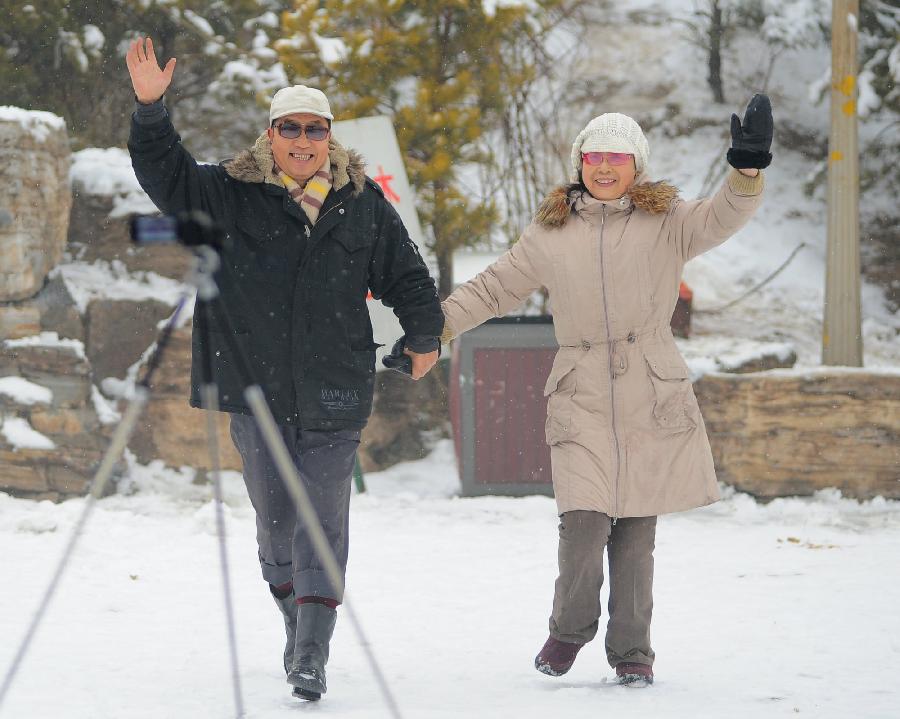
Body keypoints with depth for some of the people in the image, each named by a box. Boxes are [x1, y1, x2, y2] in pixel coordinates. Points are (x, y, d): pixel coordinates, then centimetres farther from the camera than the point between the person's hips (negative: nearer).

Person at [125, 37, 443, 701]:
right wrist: (151, 108, -17)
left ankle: (312, 655, -7)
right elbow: (163, 172, -3)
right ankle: (297, 619, 30)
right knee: (274, 516, 9)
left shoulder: (363, 204, 6)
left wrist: (424, 336, 10)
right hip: (256, 389, 1)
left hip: (334, 395, -1)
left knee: (322, 521, -6)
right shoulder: (230, 194, 4)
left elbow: (406, 273, 15)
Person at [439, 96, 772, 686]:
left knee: (636, 533, 3)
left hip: (653, 396, 0)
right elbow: (495, 289, 18)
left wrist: (748, 169, -30)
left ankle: (631, 651, 18)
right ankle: (571, 629, 13)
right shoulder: (550, 234, 10)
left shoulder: (667, 222, 6)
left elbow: (721, 218, -12)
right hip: (582, 395, 0)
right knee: (584, 524, -12)